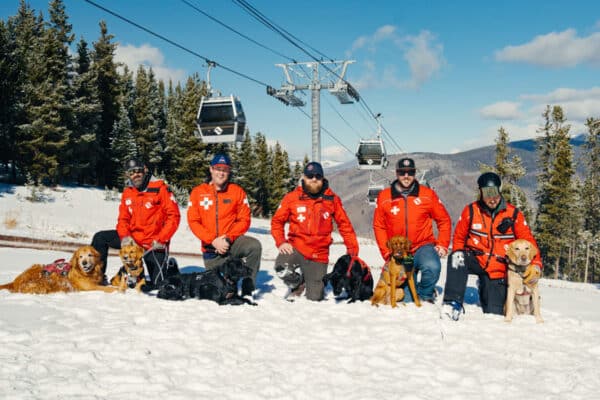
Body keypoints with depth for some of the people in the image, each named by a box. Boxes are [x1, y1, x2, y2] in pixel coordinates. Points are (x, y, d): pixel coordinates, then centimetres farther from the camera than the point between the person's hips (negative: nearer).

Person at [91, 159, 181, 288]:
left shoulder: (160, 188, -11)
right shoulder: (127, 192, 5)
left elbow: (173, 216, -14)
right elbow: (123, 218, 7)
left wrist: (161, 239, -18)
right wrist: (125, 236, -13)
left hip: (154, 243, -5)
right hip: (133, 238, 5)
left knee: (157, 284, -1)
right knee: (100, 238, -3)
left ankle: (170, 268, 32)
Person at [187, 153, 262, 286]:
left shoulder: (237, 191, 1)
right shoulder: (198, 192, 2)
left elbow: (244, 220, -3)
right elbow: (193, 221, -4)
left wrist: (228, 238, -17)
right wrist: (213, 240, -15)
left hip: (233, 242, -1)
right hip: (211, 247, 1)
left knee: (255, 246, -31)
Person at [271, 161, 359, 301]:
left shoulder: (332, 199, 1)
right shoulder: (292, 197, -1)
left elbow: (344, 224, 7)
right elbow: (277, 221, 4)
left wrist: (352, 247, 0)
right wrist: (281, 242, -10)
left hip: (319, 255, 0)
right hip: (296, 248, 0)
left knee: (314, 298, -2)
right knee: (282, 268, -32)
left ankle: (315, 286, 38)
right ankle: (297, 285, 5)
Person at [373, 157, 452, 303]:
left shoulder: (428, 194, -2)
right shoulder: (384, 197, 0)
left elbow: (444, 220, 5)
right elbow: (379, 226, 5)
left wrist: (442, 245, -4)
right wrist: (387, 253, -2)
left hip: (423, 246, -1)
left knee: (432, 267, -35)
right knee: (407, 300, -1)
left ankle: (425, 294, -3)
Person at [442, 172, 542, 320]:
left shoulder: (513, 214, -4)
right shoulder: (471, 210, -2)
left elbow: (528, 241, -2)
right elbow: (459, 237, 6)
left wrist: (536, 264, -17)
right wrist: (458, 253, -14)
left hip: (497, 270, 1)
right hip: (475, 259, 0)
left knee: (494, 313, 0)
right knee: (456, 258, -35)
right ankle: (454, 303, -30)